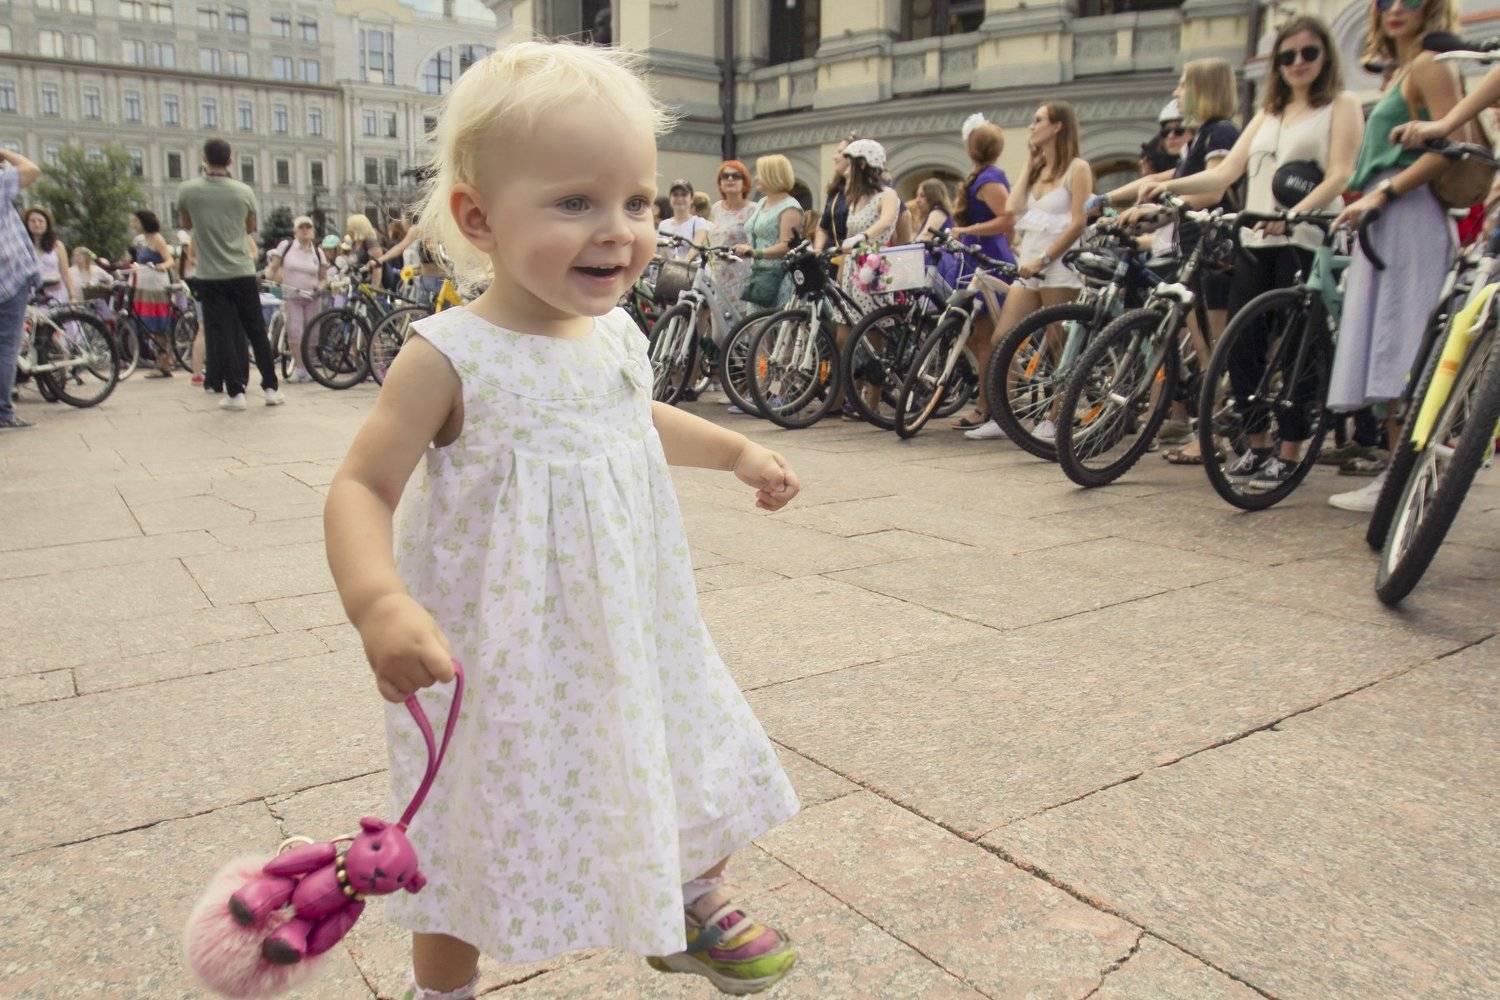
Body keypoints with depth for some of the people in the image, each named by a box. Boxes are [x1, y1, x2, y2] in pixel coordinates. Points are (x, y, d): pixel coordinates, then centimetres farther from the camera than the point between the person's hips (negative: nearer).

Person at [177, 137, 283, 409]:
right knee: (256, 331, 8)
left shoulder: (188, 190, -4)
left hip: (210, 276, -1)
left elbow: (187, 225, 14)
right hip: (242, 272, 1)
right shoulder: (244, 191, -3)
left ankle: (235, 392, 0)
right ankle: (271, 388, 9)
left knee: (220, 334, 2)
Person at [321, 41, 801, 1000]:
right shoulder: (450, 357, -22)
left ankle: (692, 907, 51)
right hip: (500, 660, -6)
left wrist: (738, 451, 21)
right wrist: (380, 604, -36)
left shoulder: (618, 334, -1)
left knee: (697, 770, 21)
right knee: (477, 846, 11)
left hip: (629, 638, 6)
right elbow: (364, 488, -20)